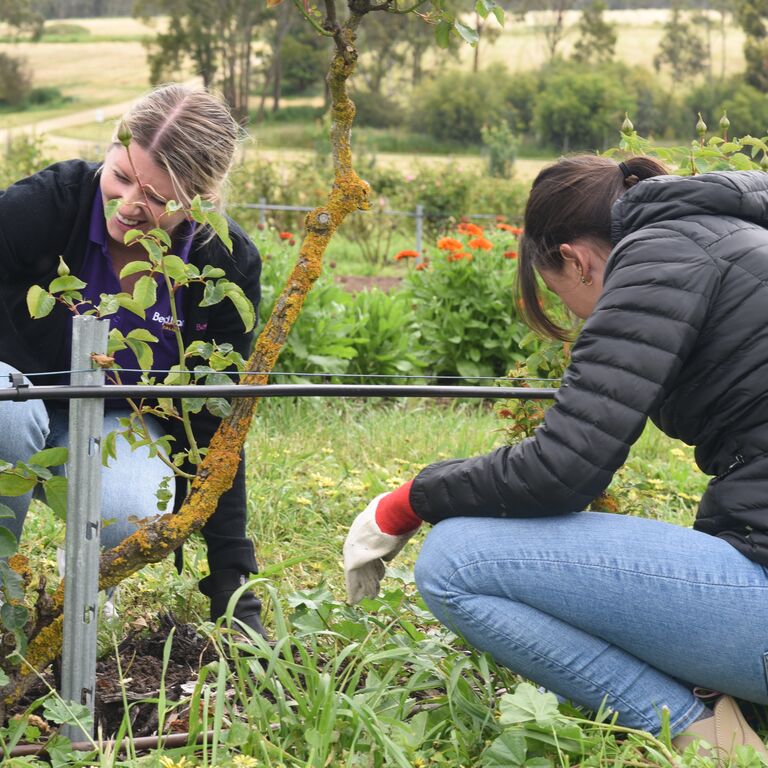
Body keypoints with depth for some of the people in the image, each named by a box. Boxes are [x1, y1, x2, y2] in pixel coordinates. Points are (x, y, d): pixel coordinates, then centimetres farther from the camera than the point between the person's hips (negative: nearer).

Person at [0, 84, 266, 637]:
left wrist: (233, 590, -12)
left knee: (135, 519, -33)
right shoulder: (51, 201, -26)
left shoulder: (229, 267, -18)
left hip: (119, 422, 1)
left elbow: (214, 426, -10)